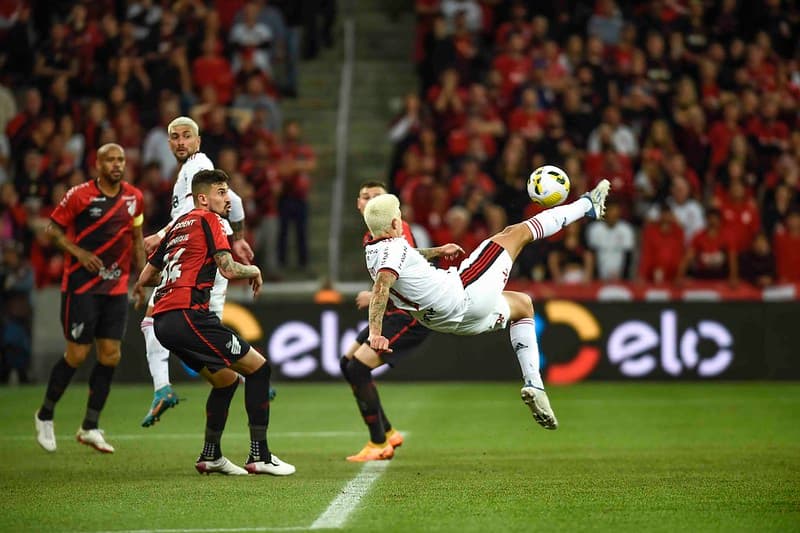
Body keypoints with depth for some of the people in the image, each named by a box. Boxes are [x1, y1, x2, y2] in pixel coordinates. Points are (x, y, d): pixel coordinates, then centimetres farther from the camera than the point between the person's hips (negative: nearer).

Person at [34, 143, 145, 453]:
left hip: (116, 286, 5)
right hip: (81, 285, -5)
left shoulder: (134, 197, 6)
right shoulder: (80, 195, -9)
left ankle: (90, 428, 8)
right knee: (77, 354, -5)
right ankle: (45, 415, 17)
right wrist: (79, 253, -16)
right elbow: (52, 228, -3)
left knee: (110, 355, -2)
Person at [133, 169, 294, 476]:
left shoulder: (178, 225, 23)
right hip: (188, 315, -9)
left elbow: (145, 278, 28)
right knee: (258, 367, -1)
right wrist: (254, 271, 8)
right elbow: (228, 269, -13)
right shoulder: (209, 220, -1)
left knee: (226, 379, 22)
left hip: (162, 321, 9)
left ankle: (211, 456, 22)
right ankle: (259, 456, -4)